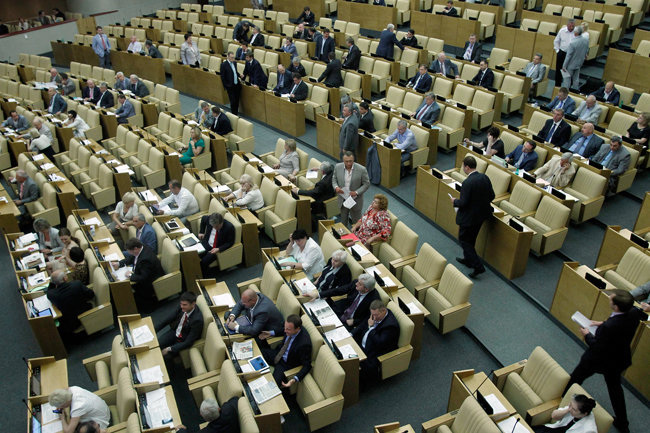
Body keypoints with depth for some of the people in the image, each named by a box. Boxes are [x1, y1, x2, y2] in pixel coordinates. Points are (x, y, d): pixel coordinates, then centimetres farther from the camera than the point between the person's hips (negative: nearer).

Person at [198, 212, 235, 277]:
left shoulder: (229, 227, -24)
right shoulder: (209, 219, -13)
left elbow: (230, 242, -13)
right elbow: (203, 218, 13)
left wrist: (219, 249, -24)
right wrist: (201, 232, 12)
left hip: (217, 248, -4)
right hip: (207, 243, 5)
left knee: (203, 262, -23)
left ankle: (204, 277, 2)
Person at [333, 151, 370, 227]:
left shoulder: (361, 169, -19)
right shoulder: (338, 167, -10)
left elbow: (366, 184, -10)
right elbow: (334, 179, 6)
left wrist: (356, 192, -23)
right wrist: (336, 187, -15)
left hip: (355, 201, -3)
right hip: (342, 200, 3)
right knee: (343, 221, 21)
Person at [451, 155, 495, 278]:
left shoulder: (468, 183, -27)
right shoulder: (484, 177, -3)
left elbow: (463, 203, -25)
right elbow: (492, 196, 4)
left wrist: (454, 201, -5)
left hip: (470, 216, -8)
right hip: (482, 214, 8)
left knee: (464, 240, 7)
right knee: (471, 239, 25)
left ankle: (478, 266, 3)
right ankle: (468, 259, 42)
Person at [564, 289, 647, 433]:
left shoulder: (608, 327, -41)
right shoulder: (634, 312, -21)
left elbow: (597, 348, -27)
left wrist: (587, 335, -11)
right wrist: (602, 324, -1)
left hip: (598, 361, -7)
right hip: (619, 361, 7)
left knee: (575, 380, 19)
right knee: (615, 387, 29)